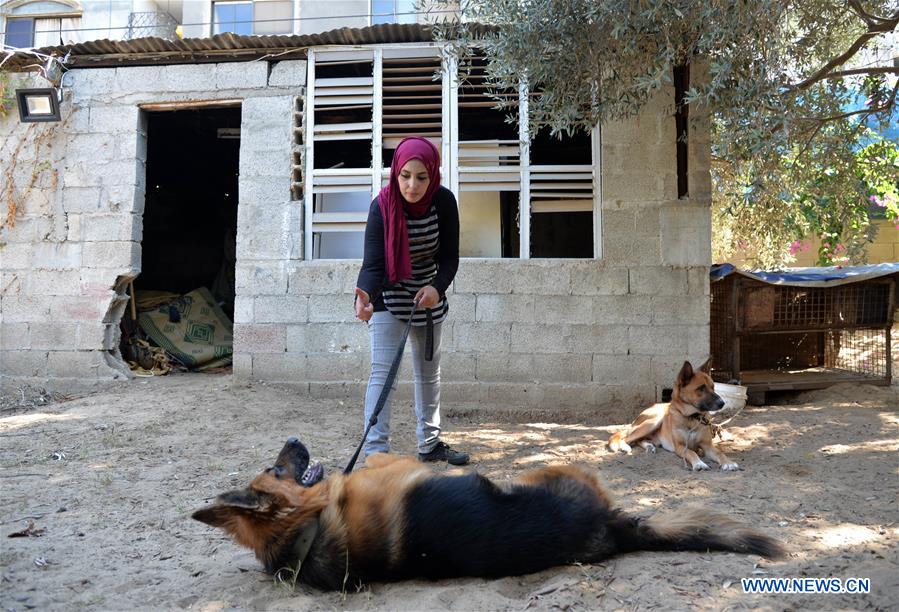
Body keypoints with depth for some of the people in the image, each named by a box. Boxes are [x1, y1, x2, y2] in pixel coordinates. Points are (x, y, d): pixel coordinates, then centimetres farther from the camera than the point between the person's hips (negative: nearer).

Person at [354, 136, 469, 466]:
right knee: (383, 371, -14)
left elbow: (450, 256, -11)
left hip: (428, 295, 4)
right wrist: (365, 295, -51)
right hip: (389, 298, -4)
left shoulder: (444, 201, -17)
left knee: (429, 372, 15)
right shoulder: (382, 207, -25)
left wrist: (437, 286, -30)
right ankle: (376, 451, -12)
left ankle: (429, 444, 31)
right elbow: (373, 264, -31)